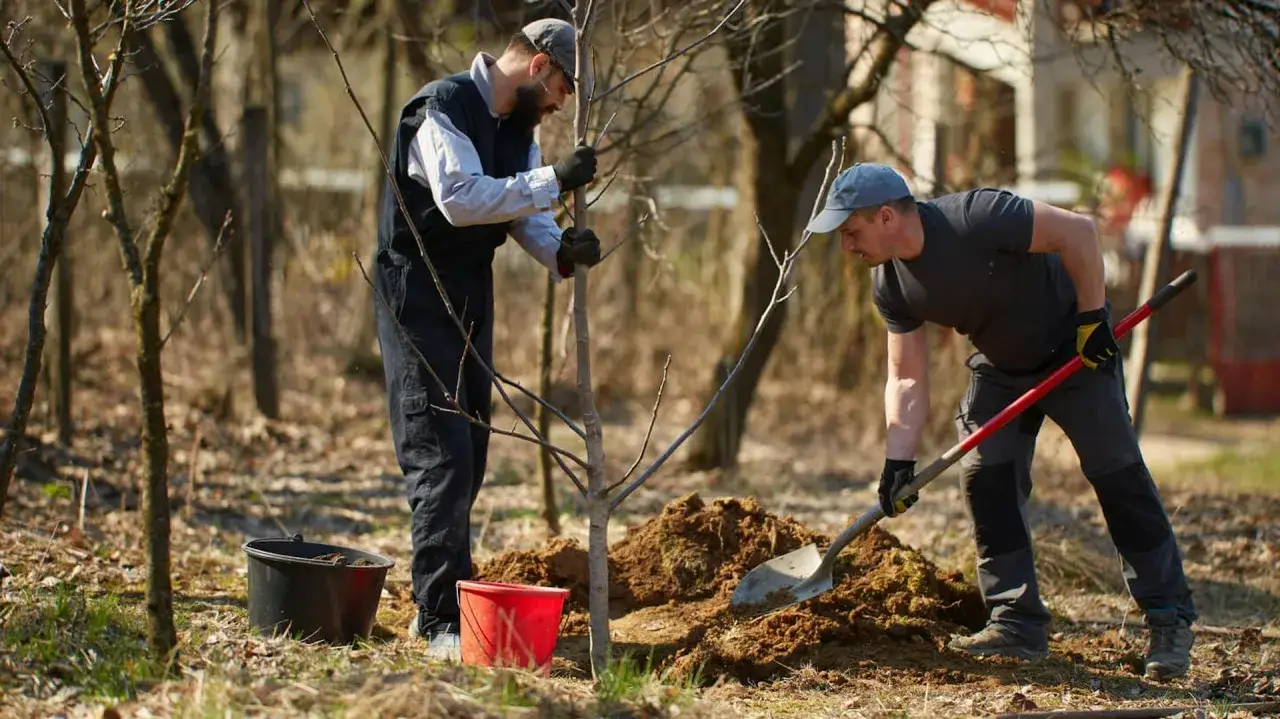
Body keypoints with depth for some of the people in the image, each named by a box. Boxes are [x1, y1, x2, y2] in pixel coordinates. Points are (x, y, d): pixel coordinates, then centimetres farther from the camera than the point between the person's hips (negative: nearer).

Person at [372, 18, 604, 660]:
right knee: (442, 457, -13)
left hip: (471, 297, 9)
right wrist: (555, 180, -33)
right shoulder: (443, 108, -20)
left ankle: (442, 604, 23)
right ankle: (440, 624, -12)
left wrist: (561, 251, -18)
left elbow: (526, 214, 3)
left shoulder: (518, 126, 9)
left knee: (468, 460, 13)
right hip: (417, 299, -9)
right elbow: (461, 197, -33)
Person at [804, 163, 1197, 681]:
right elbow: (907, 378, -8)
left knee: (1117, 477, -11)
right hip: (1000, 368, 7)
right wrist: (898, 462, -18)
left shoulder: (973, 219, -32)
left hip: (1075, 353, -7)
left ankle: (1169, 622, -5)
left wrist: (1092, 318, -28)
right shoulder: (890, 284, -10)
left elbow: (1077, 231, -31)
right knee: (984, 479, -6)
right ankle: (1018, 624, 1)